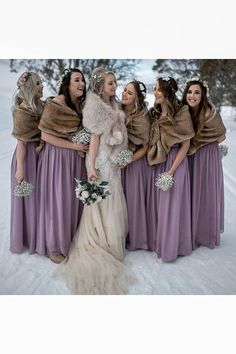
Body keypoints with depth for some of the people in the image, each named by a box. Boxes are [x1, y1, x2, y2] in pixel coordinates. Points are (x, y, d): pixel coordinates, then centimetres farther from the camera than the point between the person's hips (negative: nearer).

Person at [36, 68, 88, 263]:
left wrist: (84, 146, 0)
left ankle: (72, 240, 30)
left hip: (77, 158, 6)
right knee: (59, 199, 3)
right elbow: (45, 135, -16)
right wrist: (73, 145, -18)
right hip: (58, 156, -6)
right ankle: (55, 245, 21)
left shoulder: (81, 104, 7)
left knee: (75, 199, 12)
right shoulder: (55, 104, -13)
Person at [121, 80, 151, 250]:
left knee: (133, 198, 5)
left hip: (135, 162, -4)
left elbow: (145, 147, -9)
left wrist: (128, 160, -18)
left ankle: (135, 237, 23)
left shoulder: (142, 118, -14)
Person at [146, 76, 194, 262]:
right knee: (156, 204, 11)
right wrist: (151, 160, 0)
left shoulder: (181, 113, -9)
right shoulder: (154, 114, 8)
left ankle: (170, 247, 16)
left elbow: (185, 145, -11)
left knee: (171, 205, 1)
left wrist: (171, 170, -15)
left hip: (175, 162, -5)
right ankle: (157, 241, 28)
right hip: (157, 163, 6)